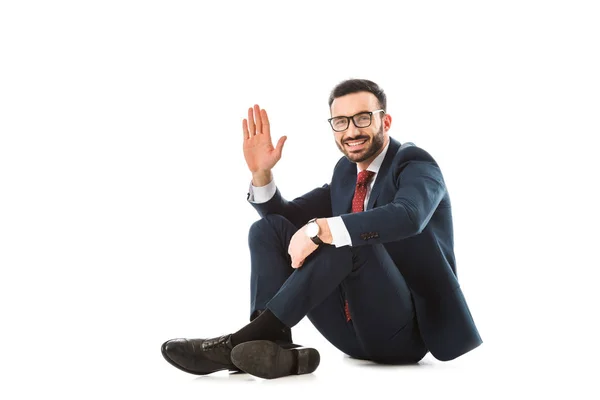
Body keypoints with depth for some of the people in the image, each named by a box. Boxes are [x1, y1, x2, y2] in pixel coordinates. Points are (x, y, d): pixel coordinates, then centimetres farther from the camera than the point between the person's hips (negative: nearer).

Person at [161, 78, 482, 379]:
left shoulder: (415, 164, -8)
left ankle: (247, 338, -32)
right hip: (356, 331, 7)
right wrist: (261, 173, -3)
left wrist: (322, 229, -36)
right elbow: (288, 216, 15)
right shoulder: (346, 171, 14)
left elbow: (407, 217, -31)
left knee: (346, 238, -33)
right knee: (268, 228, -4)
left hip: (406, 330, -7)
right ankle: (273, 347, -25)